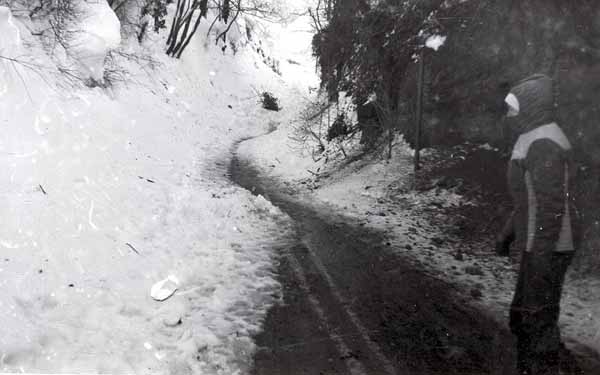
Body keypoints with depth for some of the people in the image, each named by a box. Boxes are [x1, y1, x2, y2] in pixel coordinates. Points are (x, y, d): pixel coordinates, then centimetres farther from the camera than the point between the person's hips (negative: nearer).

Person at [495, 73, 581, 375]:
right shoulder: (533, 141, 15)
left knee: (538, 318, -3)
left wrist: (541, 255, -24)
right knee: (523, 315, 19)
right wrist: (507, 233, 24)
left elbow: (552, 206, -24)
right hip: (539, 245, 11)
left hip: (547, 248, -11)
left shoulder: (543, 144, -18)